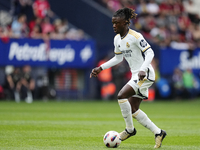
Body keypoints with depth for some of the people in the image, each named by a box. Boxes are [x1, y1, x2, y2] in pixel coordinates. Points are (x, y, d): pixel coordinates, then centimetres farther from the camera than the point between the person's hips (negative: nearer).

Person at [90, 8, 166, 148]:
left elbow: (150, 53, -17)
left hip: (145, 75, -9)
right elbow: (118, 58, 21)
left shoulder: (135, 36, -17)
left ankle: (130, 129, -5)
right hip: (136, 76, 9)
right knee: (133, 109, 7)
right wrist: (100, 68, 15)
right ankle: (158, 132, 15)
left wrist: (143, 70, -30)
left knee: (121, 95, -21)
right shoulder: (117, 39, 8)